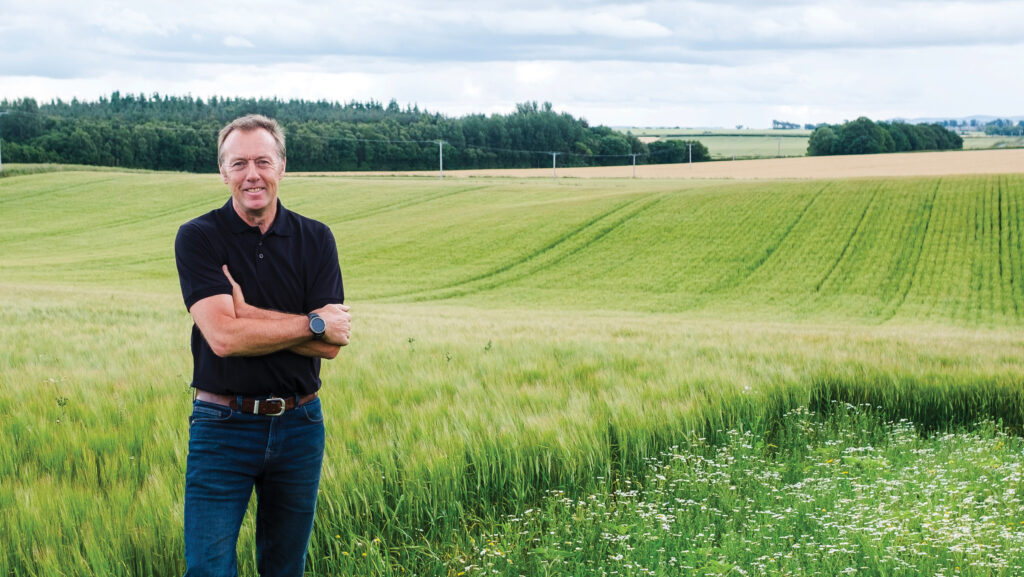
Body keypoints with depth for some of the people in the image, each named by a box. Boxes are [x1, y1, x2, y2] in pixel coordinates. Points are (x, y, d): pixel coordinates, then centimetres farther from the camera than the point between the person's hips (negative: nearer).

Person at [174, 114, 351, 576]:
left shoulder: (316, 239, 3)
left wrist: (247, 314, -15)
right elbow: (222, 337, -18)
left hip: (299, 425, 3)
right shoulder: (198, 238, -5)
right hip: (223, 426, -3)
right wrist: (313, 323, -13)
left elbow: (330, 345, -7)